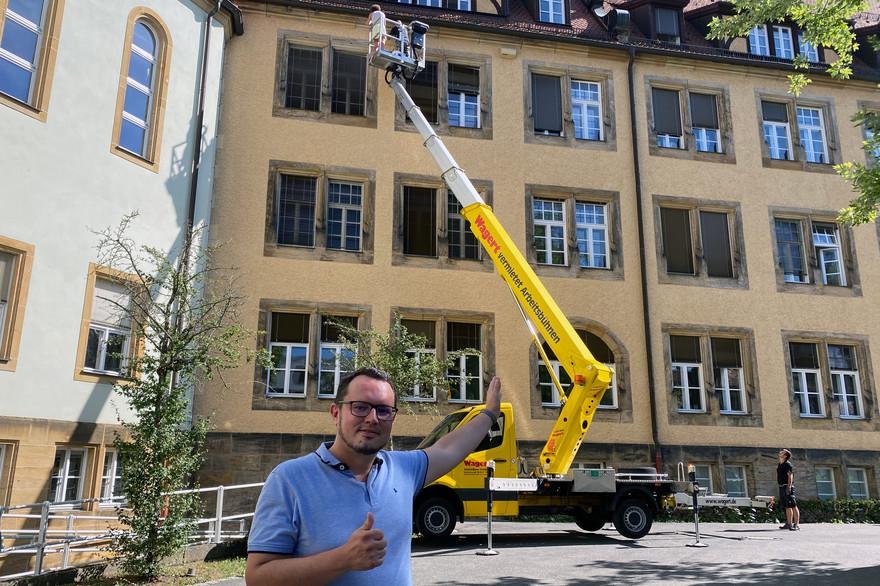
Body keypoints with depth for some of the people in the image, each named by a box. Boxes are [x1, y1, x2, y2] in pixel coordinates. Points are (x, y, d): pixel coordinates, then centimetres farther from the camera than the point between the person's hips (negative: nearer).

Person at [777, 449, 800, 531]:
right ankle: (789, 524, 18)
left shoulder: (787, 464, -10)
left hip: (787, 487, -9)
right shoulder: (780, 465, 17)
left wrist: (789, 487, -23)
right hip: (781, 487, 9)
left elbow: (790, 476, -16)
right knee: (787, 507, 13)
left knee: (793, 506, -8)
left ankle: (797, 524, -9)